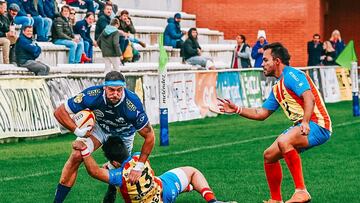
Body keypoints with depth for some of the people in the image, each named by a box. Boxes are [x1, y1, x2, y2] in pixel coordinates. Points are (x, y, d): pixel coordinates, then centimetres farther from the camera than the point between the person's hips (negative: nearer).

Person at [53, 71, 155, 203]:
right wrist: (77, 131, -36)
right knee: (77, 155, -20)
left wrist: (139, 167, -28)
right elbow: (59, 112, -25)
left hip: (123, 134, 0)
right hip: (99, 126, 0)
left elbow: (149, 135, -26)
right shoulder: (92, 95, -35)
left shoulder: (133, 105, -38)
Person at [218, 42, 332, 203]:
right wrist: (236, 110, 20)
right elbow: (261, 113, 25)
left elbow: (309, 98, -26)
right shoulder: (277, 88, 19)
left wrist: (305, 123, -37)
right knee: (269, 155, 11)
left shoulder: (291, 75, -12)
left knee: (284, 141, -35)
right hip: (301, 126, 10)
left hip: (317, 125, -10)